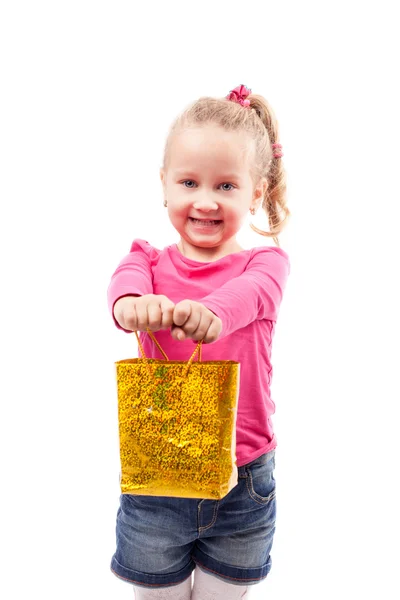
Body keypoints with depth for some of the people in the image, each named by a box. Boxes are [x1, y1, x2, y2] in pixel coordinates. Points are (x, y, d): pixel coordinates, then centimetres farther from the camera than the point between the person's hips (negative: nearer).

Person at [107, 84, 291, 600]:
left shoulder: (265, 261, -4)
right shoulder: (151, 260, -1)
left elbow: (253, 292, -27)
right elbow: (128, 280, -24)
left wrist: (213, 312, -50)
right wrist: (132, 303, -48)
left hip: (243, 477, 0)